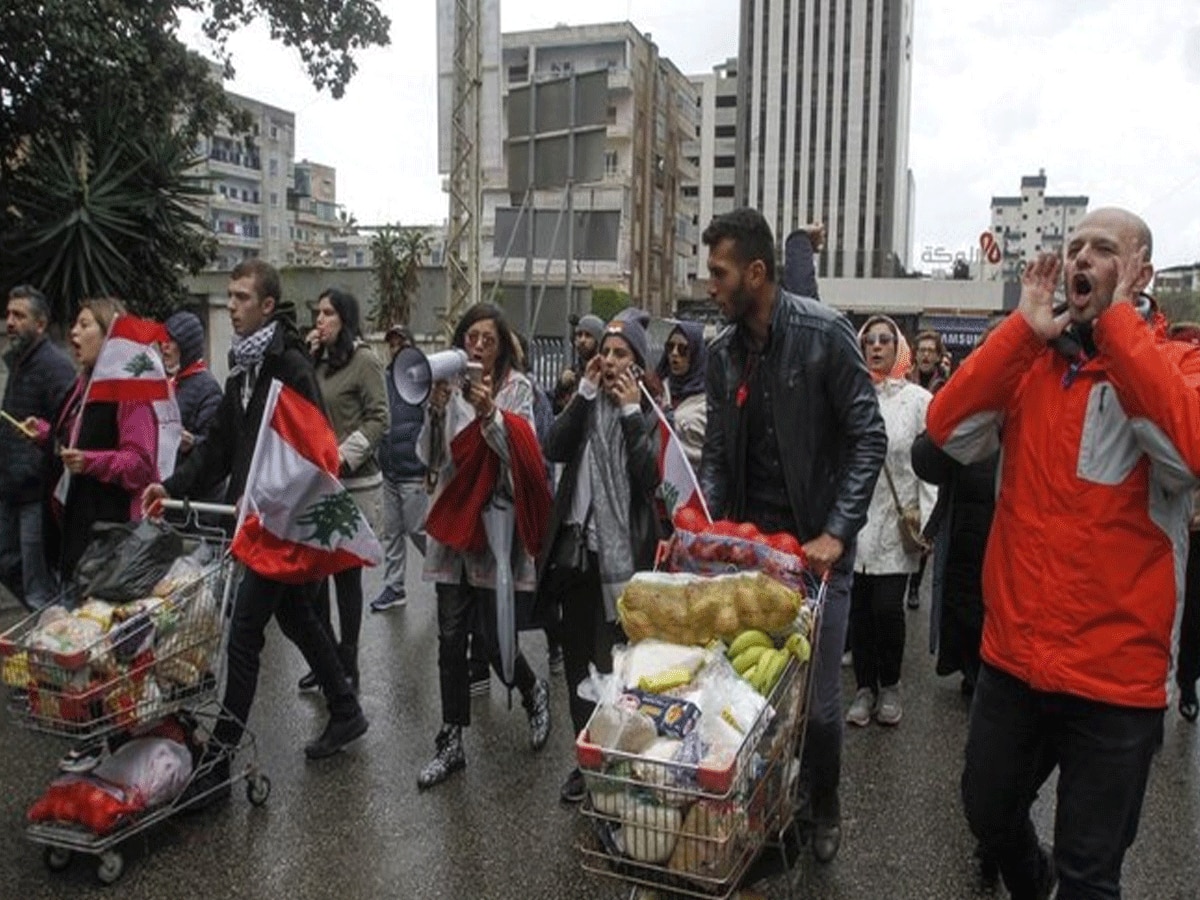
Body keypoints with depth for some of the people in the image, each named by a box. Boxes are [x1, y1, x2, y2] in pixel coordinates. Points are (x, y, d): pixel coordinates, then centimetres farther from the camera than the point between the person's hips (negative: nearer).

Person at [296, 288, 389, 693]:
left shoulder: (364, 360, -7)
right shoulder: (317, 360, 12)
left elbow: (378, 419, -11)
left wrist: (344, 457, -19)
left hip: (353, 485, -6)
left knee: (346, 575, 4)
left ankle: (347, 663, 18)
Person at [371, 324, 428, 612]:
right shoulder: (385, 378, 9)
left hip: (414, 472, -6)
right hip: (389, 469, 6)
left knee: (417, 529, 0)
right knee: (392, 531, 11)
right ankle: (394, 587, 21)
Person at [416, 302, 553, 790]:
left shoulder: (517, 388, -2)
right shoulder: (448, 384, 6)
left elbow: (522, 456, -11)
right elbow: (427, 454, -1)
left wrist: (489, 414, -25)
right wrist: (436, 408, -18)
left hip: (496, 522, -3)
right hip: (452, 521, 3)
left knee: (493, 640, -1)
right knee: (451, 639, 8)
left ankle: (534, 692, 31)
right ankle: (451, 743, 20)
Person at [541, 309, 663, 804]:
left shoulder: (652, 411, 0)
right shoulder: (587, 404, 11)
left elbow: (650, 476, -15)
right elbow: (554, 448, -6)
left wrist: (631, 410, -14)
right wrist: (585, 392, -8)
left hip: (623, 551, -4)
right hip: (576, 545, 5)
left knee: (612, 661, -2)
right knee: (576, 658, 11)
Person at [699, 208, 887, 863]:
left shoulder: (825, 334, -11)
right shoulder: (722, 353, 5)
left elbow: (869, 439, -11)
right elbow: (717, 453, 8)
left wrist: (837, 533, -17)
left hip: (816, 543, -4)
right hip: (747, 542, 4)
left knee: (818, 697, 4)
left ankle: (823, 808, 30)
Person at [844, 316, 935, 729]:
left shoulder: (919, 400, 2)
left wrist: (924, 524, -6)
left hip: (897, 522, -1)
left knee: (887, 607, -5)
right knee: (859, 607, 6)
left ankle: (890, 685, 20)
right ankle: (864, 687, 23)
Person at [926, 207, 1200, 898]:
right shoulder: (1028, 360, 5)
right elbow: (949, 429, -10)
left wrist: (1118, 321, -21)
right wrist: (1023, 329, -12)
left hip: (1116, 674, -4)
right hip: (1013, 657, 4)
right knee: (988, 816, 24)